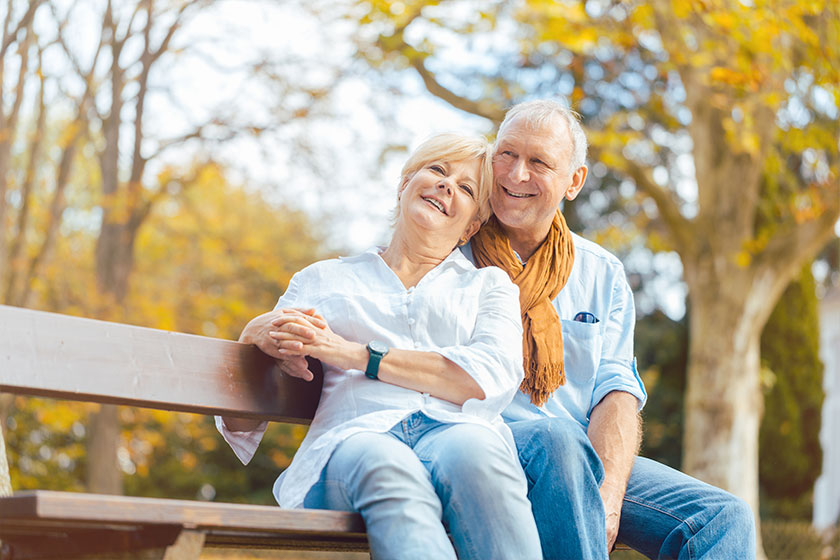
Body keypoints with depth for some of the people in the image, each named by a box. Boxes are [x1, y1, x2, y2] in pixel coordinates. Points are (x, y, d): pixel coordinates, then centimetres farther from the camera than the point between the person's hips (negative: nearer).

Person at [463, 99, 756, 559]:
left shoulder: (603, 275, 17)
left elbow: (616, 392, 7)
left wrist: (610, 492, -14)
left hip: (591, 458, 4)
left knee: (726, 518, -15)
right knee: (558, 436, -37)